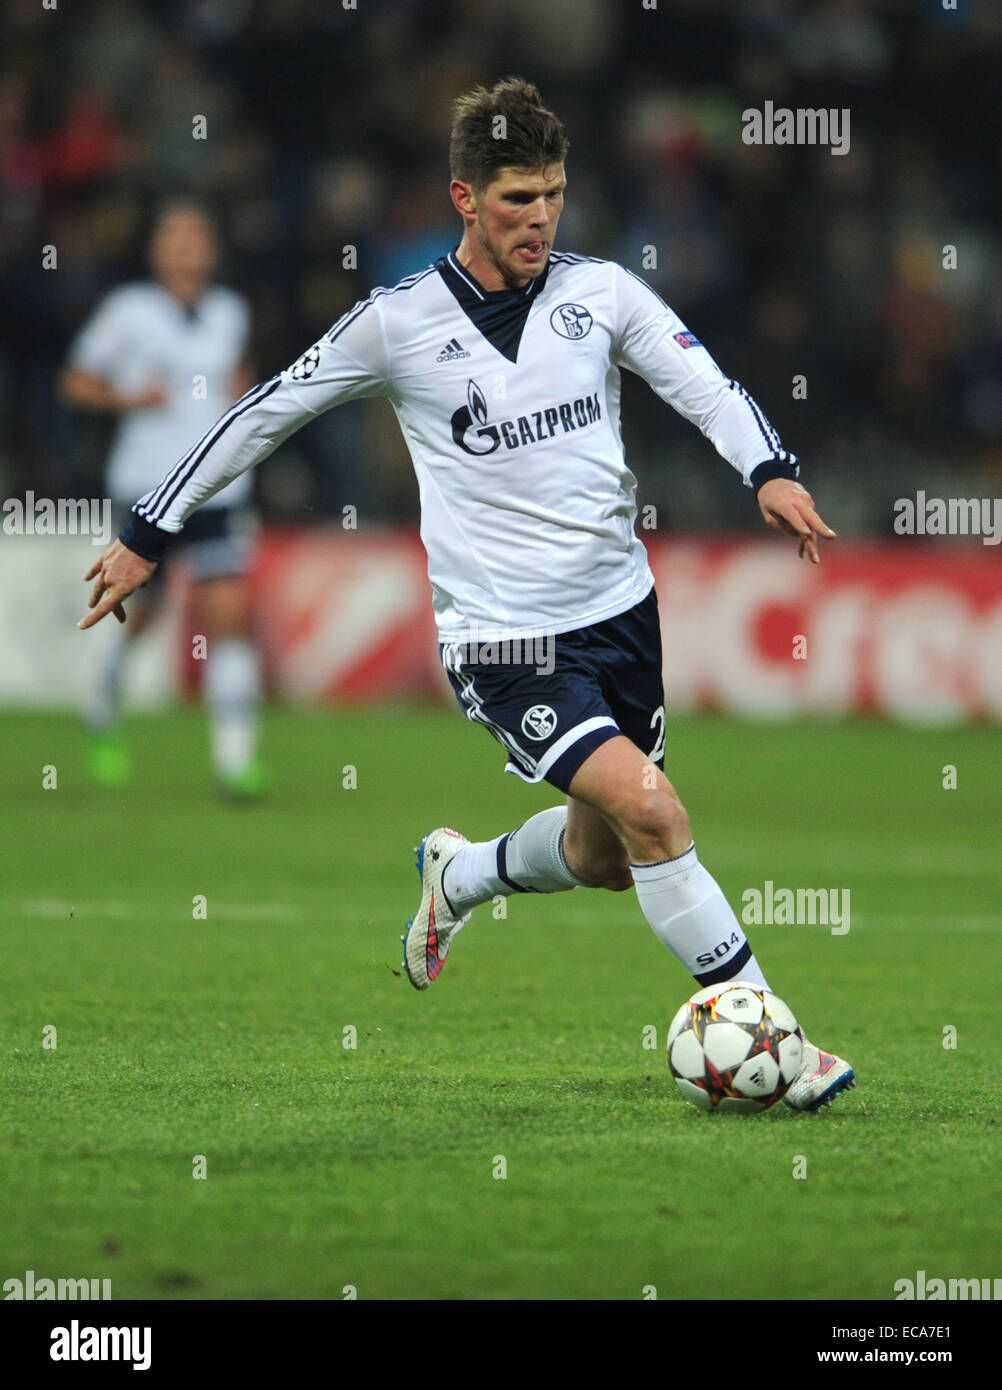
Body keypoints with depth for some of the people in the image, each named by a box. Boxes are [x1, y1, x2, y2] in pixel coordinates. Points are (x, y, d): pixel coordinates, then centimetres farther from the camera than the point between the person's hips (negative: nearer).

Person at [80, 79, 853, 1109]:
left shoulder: (600, 291, 0)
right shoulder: (399, 322, -7)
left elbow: (709, 390, 0)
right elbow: (264, 414, 3)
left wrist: (770, 472, -22)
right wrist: (147, 536, 7)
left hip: (621, 610, 5)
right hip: (504, 638, -5)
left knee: (603, 858, 17)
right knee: (650, 810, -22)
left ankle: (459, 876, 49)